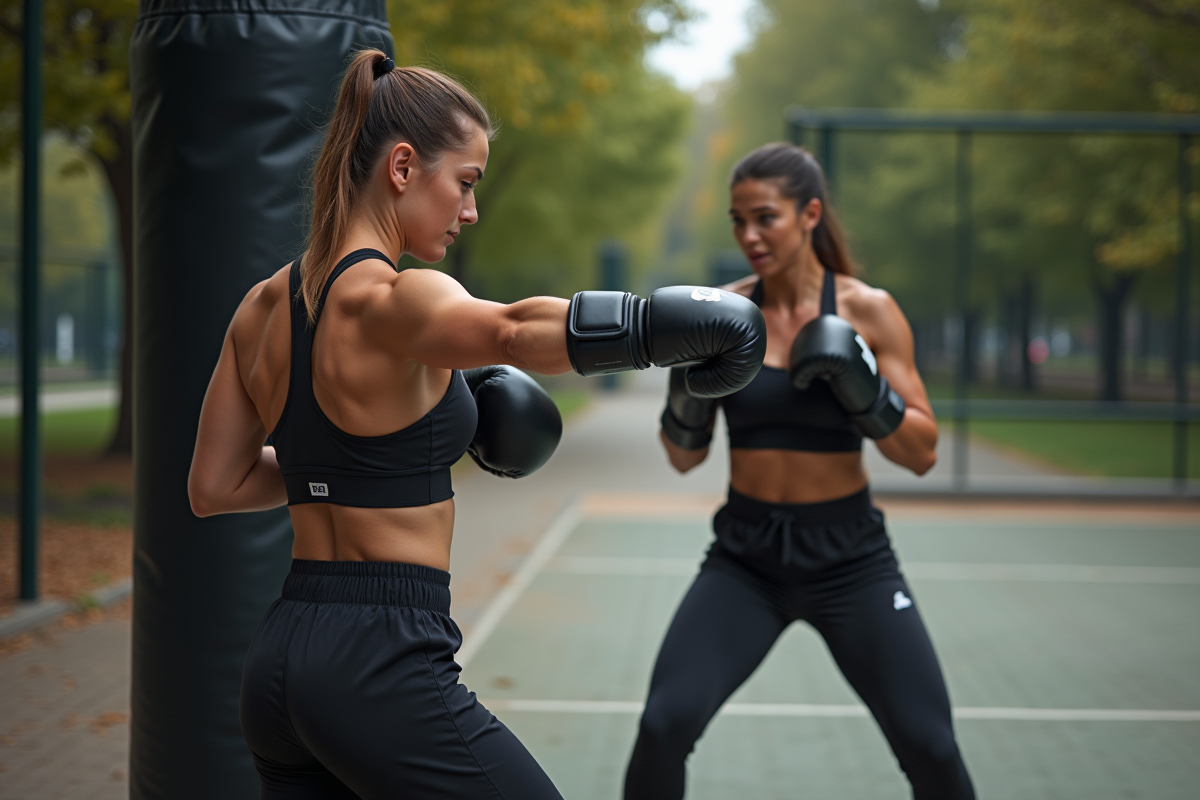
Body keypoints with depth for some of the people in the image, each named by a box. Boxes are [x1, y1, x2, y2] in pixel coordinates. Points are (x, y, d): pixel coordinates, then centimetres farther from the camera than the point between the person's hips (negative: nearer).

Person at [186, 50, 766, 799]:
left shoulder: (264, 307, 10)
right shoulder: (389, 301, -14)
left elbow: (214, 486, 15)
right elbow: (517, 331, -37)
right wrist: (672, 321, -47)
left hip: (281, 656, 8)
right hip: (383, 666, -8)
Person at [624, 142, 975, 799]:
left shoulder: (869, 311, -5)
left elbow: (922, 454, -6)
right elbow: (685, 457, 3)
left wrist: (864, 387, -22)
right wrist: (689, 387, -17)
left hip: (849, 556, -1)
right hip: (746, 558, 1)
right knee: (664, 725, -16)